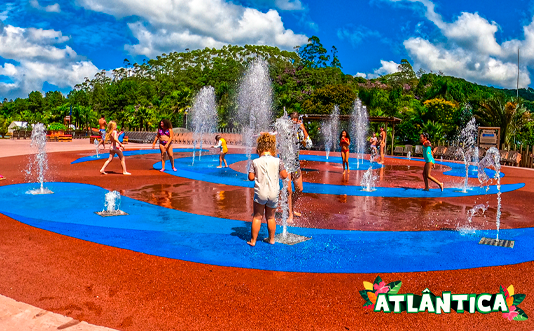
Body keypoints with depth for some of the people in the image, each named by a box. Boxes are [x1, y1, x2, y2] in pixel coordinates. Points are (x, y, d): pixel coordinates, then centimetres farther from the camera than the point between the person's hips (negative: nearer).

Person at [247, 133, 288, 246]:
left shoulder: (255, 162, -6)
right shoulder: (277, 161, -5)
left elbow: (251, 177, -6)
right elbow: (284, 176, -2)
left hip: (260, 193, -1)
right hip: (274, 193, 2)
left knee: (257, 217, 10)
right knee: (270, 217, 18)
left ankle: (253, 240, 15)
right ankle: (271, 239, 30)